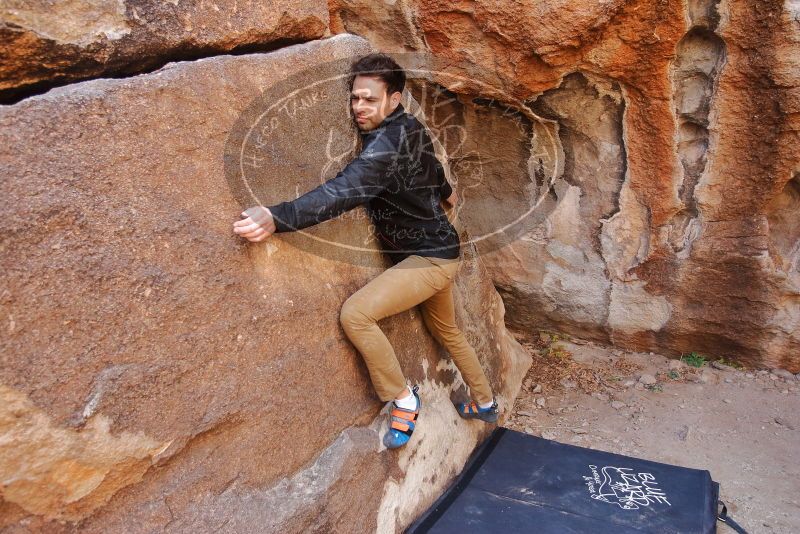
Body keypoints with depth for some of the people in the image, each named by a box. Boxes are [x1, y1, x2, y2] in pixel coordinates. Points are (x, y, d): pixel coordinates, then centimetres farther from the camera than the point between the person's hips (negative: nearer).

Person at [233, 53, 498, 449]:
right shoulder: (410, 129, 3)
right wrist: (445, 192, 47)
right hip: (438, 250, 10)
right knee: (447, 331, 27)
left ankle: (403, 400, -3)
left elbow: (343, 192, -41)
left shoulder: (389, 142, -25)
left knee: (355, 313, -22)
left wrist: (276, 218, -51)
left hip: (429, 257, -10)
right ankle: (485, 403, 47)